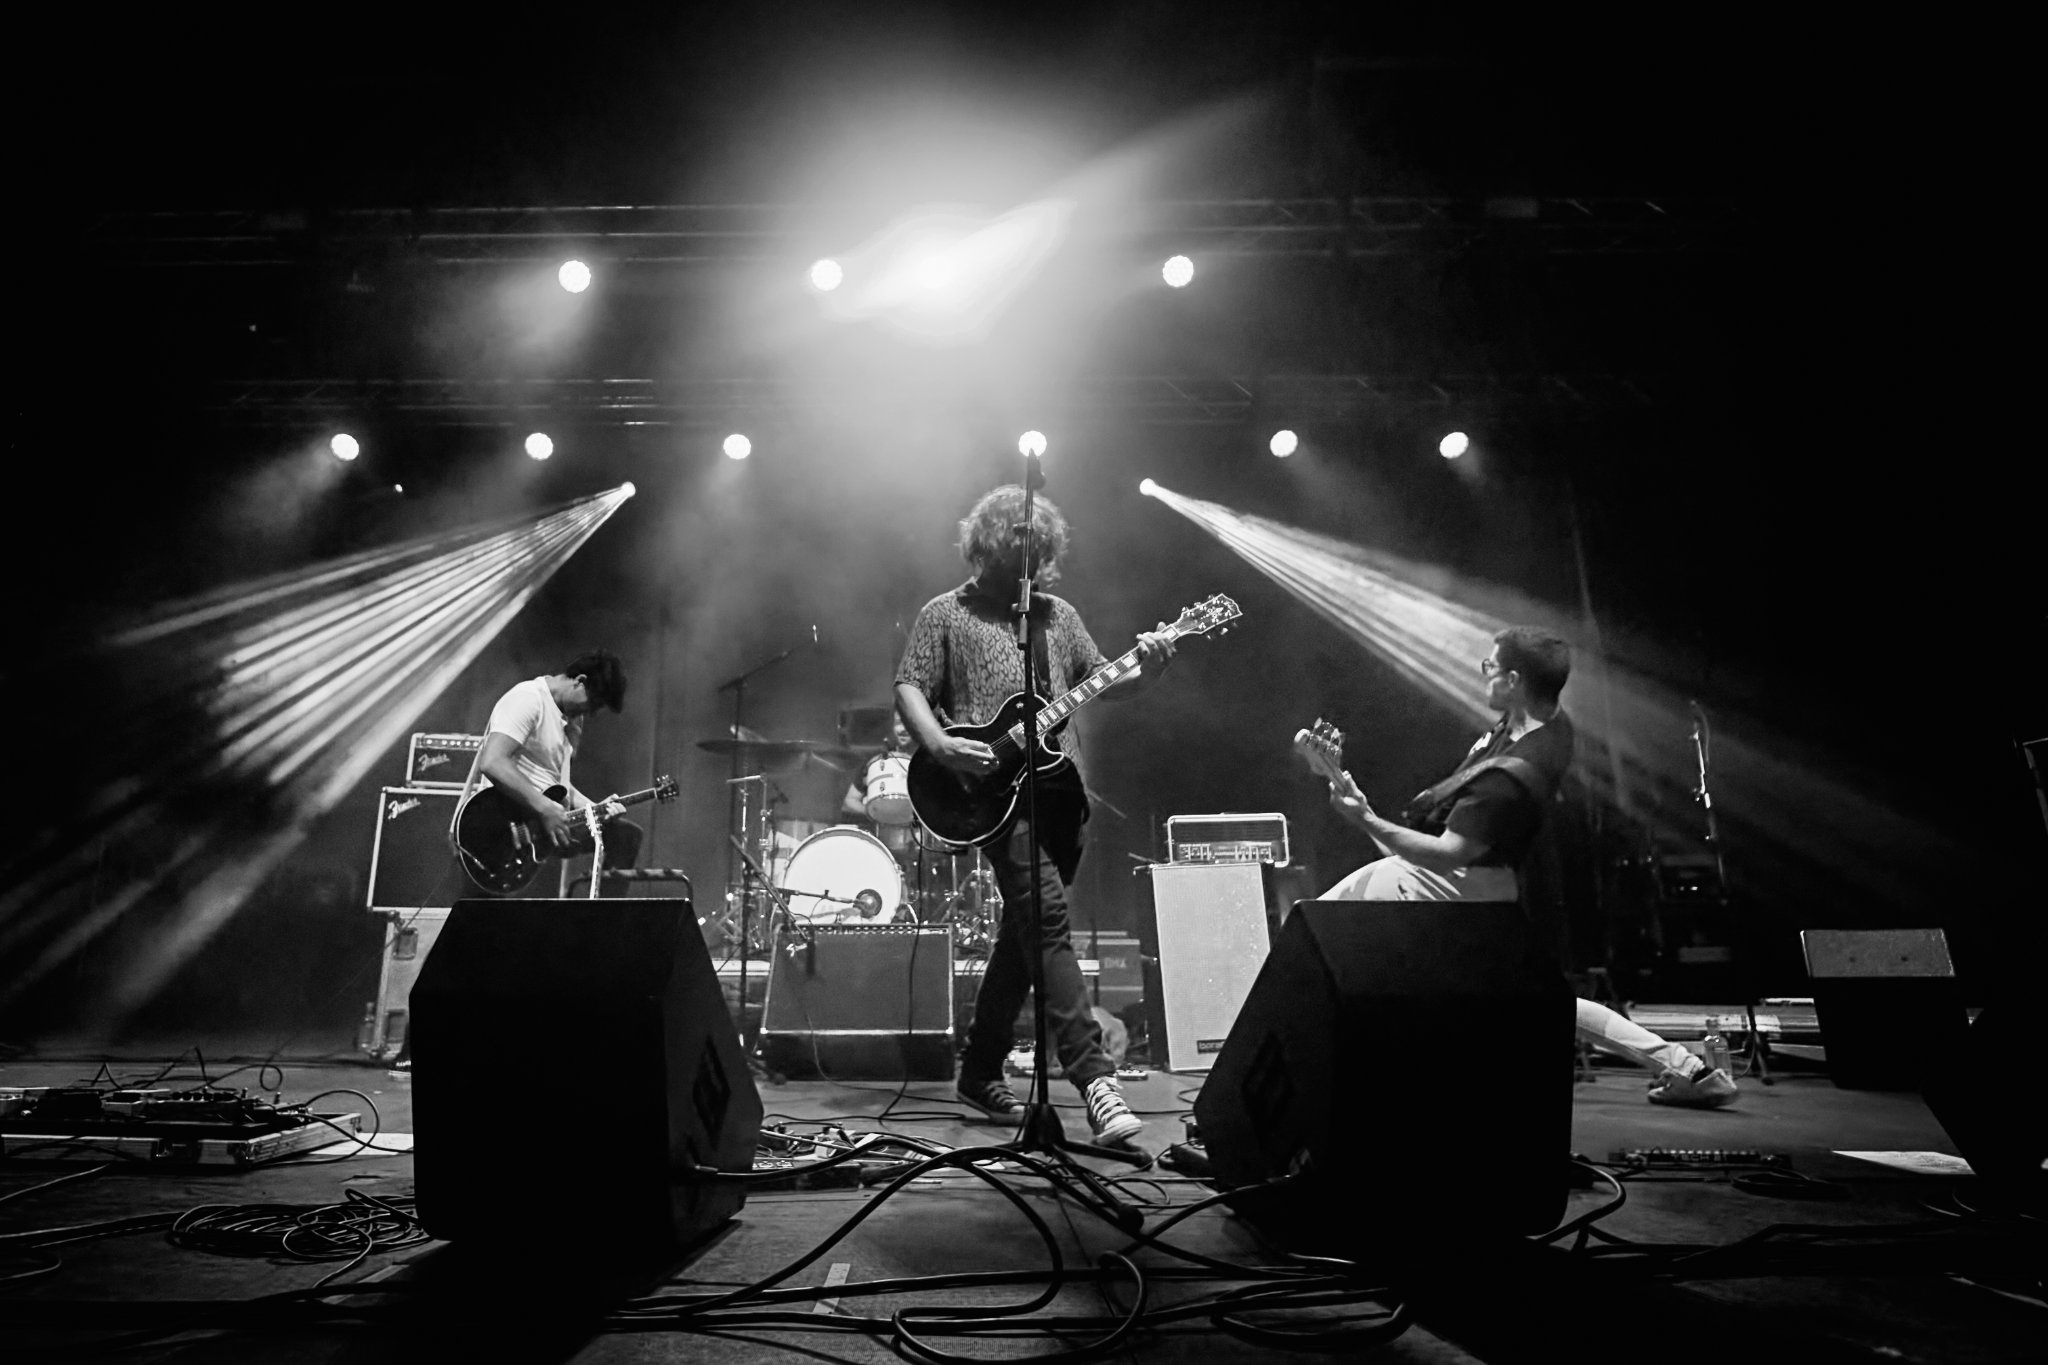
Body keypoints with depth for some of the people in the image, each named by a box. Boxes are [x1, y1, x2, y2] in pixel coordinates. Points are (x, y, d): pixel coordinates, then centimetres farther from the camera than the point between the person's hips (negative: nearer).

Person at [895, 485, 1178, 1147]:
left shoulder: (1059, 613, 20)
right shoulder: (946, 614, 7)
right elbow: (909, 687, 0)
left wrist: (1145, 671, -3)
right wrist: (938, 744, -18)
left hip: (1060, 786, 6)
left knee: (1025, 929, 10)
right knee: (1047, 918, -17)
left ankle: (980, 1070, 24)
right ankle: (1094, 1076, -17)